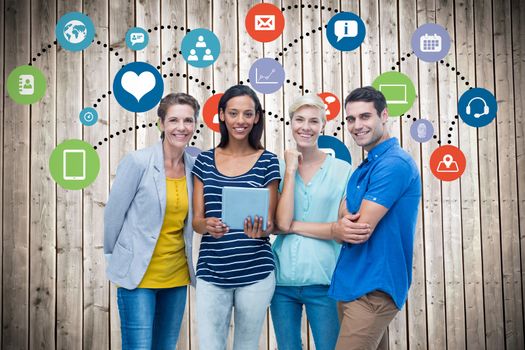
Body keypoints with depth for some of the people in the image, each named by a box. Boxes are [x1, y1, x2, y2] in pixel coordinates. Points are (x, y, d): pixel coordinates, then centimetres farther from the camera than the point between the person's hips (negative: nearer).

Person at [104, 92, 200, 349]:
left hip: (177, 275, 5)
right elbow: (113, 212, -5)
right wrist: (114, 255, 5)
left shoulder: (194, 166, -1)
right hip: (138, 273, -4)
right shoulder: (138, 161, -13)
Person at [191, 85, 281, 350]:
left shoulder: (267, 161, -1)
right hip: (210, 273, 1)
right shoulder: (205, 161, 5)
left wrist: (261, 229, -23)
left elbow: (270, 223, -1)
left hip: (255, 273, -1)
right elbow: (196, 220, 3)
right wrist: (208, 226, -20)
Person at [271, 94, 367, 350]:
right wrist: (291, 170, -10)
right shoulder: (279, 169, 2)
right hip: (282, 278, 2)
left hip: (323, 279, -2)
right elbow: (281, 223, -11)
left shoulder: (341, 170, -3)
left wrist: (293, 225, -10)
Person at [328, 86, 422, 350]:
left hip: (373, 288, -9)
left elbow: (362, 229, -20)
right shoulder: (365, 168, 14)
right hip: (353, 283, 9)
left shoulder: (394, 164, -16)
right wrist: (343, 224, -14)